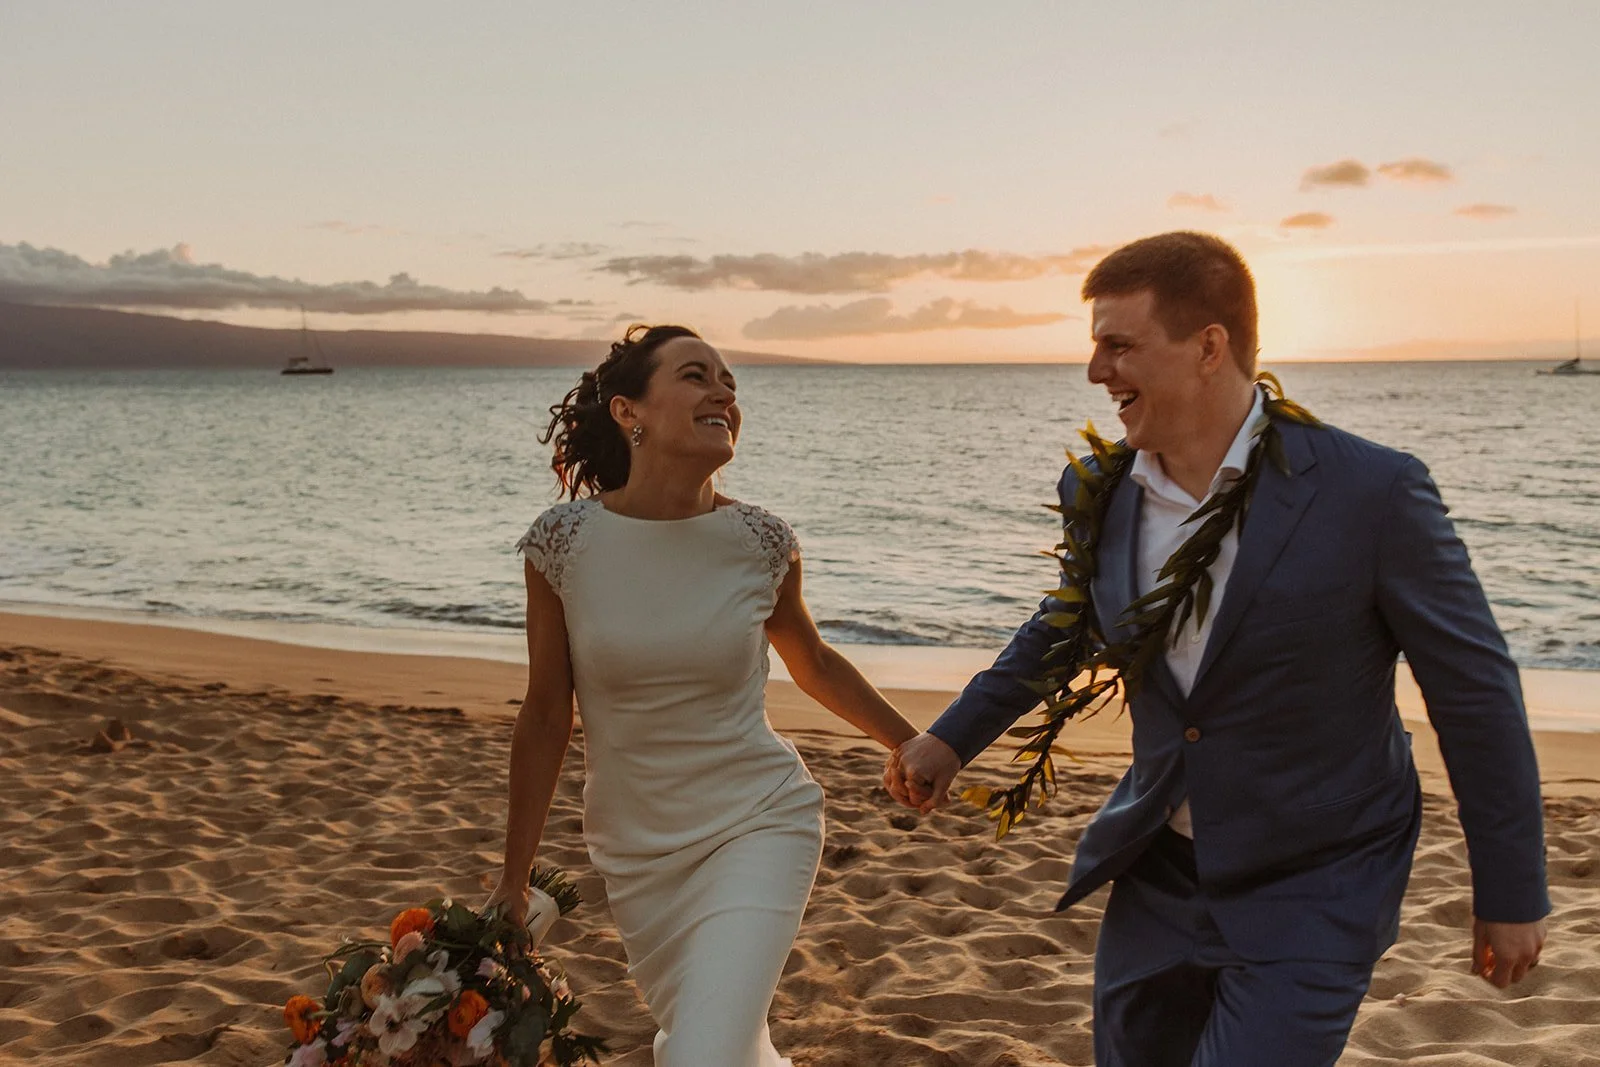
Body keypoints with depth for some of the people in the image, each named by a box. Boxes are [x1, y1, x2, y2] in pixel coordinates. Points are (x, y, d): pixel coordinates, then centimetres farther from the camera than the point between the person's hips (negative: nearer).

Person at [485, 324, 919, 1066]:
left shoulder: (761, 542, -10)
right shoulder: (563, 541, -12)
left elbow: (813, 664, 10)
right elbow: (545, 717, -3)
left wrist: (913, 746, 15)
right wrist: (514, 880, 2)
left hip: (758, 827, -1)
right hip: (633, 852, 1)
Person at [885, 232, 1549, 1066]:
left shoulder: (1371, 491, -20)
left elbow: (1476, 690, -11)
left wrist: (1512, 894, -5)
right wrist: (954, 737, 12)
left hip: (1311, 895, -5)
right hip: (1160, 875, 5)